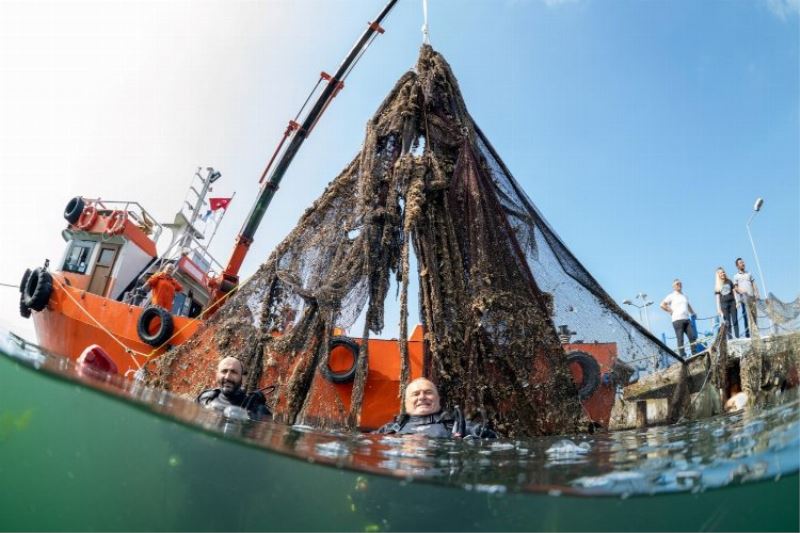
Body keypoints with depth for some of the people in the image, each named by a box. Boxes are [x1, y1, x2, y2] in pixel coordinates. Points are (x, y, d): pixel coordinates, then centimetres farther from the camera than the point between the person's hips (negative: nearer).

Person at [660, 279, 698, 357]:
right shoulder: (671, 296, 5)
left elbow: (688, 306, 37)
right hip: (677, 320, -6)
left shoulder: (684, 296, 22)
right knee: (680, 339, -7)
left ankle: (694, 354, 4)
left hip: (687, 319, 6)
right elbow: (662, 305, -3)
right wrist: (671, 311, -5)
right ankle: (683, 356, -6)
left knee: (693, 336, -2)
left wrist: (693, 313, 23)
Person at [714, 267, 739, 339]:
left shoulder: (729, 282, 7)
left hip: (732, 302, 1)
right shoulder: (717, 285, 4)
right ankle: (730, 339, 2)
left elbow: (734, 292, 8)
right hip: (724, 304, -1)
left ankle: (737, 337, 5)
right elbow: (717, 297, 3)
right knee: (727, 323, 1)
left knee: (735, 321, 1)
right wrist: (718, 308, -2)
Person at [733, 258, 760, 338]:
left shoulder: (749, 274, 19)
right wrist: (740, 291, -19)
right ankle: (747, 334, -7)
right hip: (744, 298, -3)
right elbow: (736, 288, 1)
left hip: (752, 297, 4)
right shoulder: (736, 276, 8)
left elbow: (754, 284, 15)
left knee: (754, 315, 4)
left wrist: (756, 293, 2)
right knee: (746, 316, -7)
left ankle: (756, 332, 8)